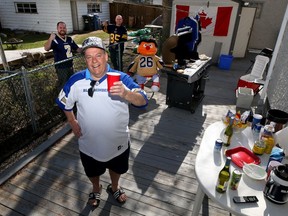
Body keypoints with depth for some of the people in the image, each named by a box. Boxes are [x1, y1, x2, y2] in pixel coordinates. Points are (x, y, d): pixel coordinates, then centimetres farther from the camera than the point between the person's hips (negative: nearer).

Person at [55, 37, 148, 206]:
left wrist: (126, 94, -47)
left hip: (118, 142, -1)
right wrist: (72, 122, 2)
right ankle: (96, 189, 61)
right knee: (93, 172, 27)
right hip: (89, 144, 1)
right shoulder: (76, 80, -12)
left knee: (117, 168, 27)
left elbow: (143, 102, -28)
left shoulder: (121, 78, -19)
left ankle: (114, 187, 60)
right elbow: (64, 102, 6)